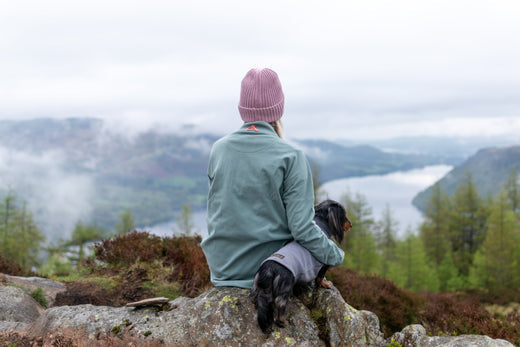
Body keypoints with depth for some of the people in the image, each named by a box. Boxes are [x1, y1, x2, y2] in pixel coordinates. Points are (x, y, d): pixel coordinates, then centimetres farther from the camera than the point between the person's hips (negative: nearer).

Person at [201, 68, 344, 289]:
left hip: (221, 270, 4)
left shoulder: (218, 150, -2)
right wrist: (335, 255, -3)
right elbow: (302, 227, -19)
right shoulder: (290, 157, -15)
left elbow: (215, 212, 6)